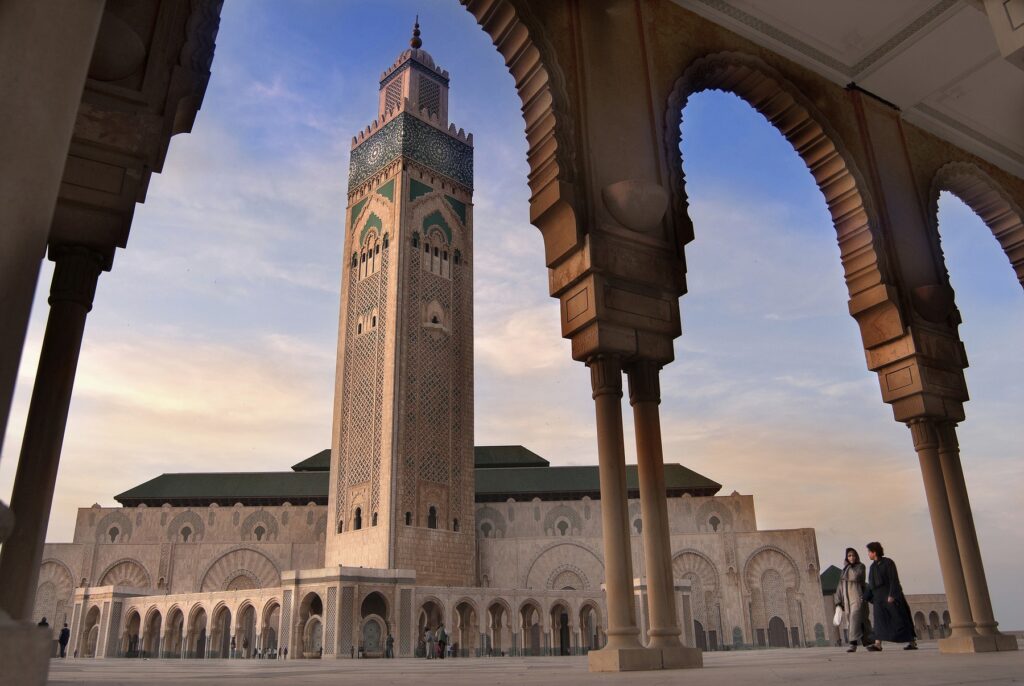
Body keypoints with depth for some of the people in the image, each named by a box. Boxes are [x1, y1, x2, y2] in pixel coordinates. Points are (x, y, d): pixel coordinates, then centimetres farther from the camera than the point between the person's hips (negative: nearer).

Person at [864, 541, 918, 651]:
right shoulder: (873, 566, 13)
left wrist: (891, 595, -22)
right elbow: (871, 585, 16)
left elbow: (894, 579, -14)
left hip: (890, 595, -6)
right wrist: (867, 598, 12)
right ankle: (877, 644, -16)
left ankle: (913, 642, 10)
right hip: (879, 598, 6)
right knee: (879, 619, -6)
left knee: (900, 619, -1)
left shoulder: (888, 562, -8)